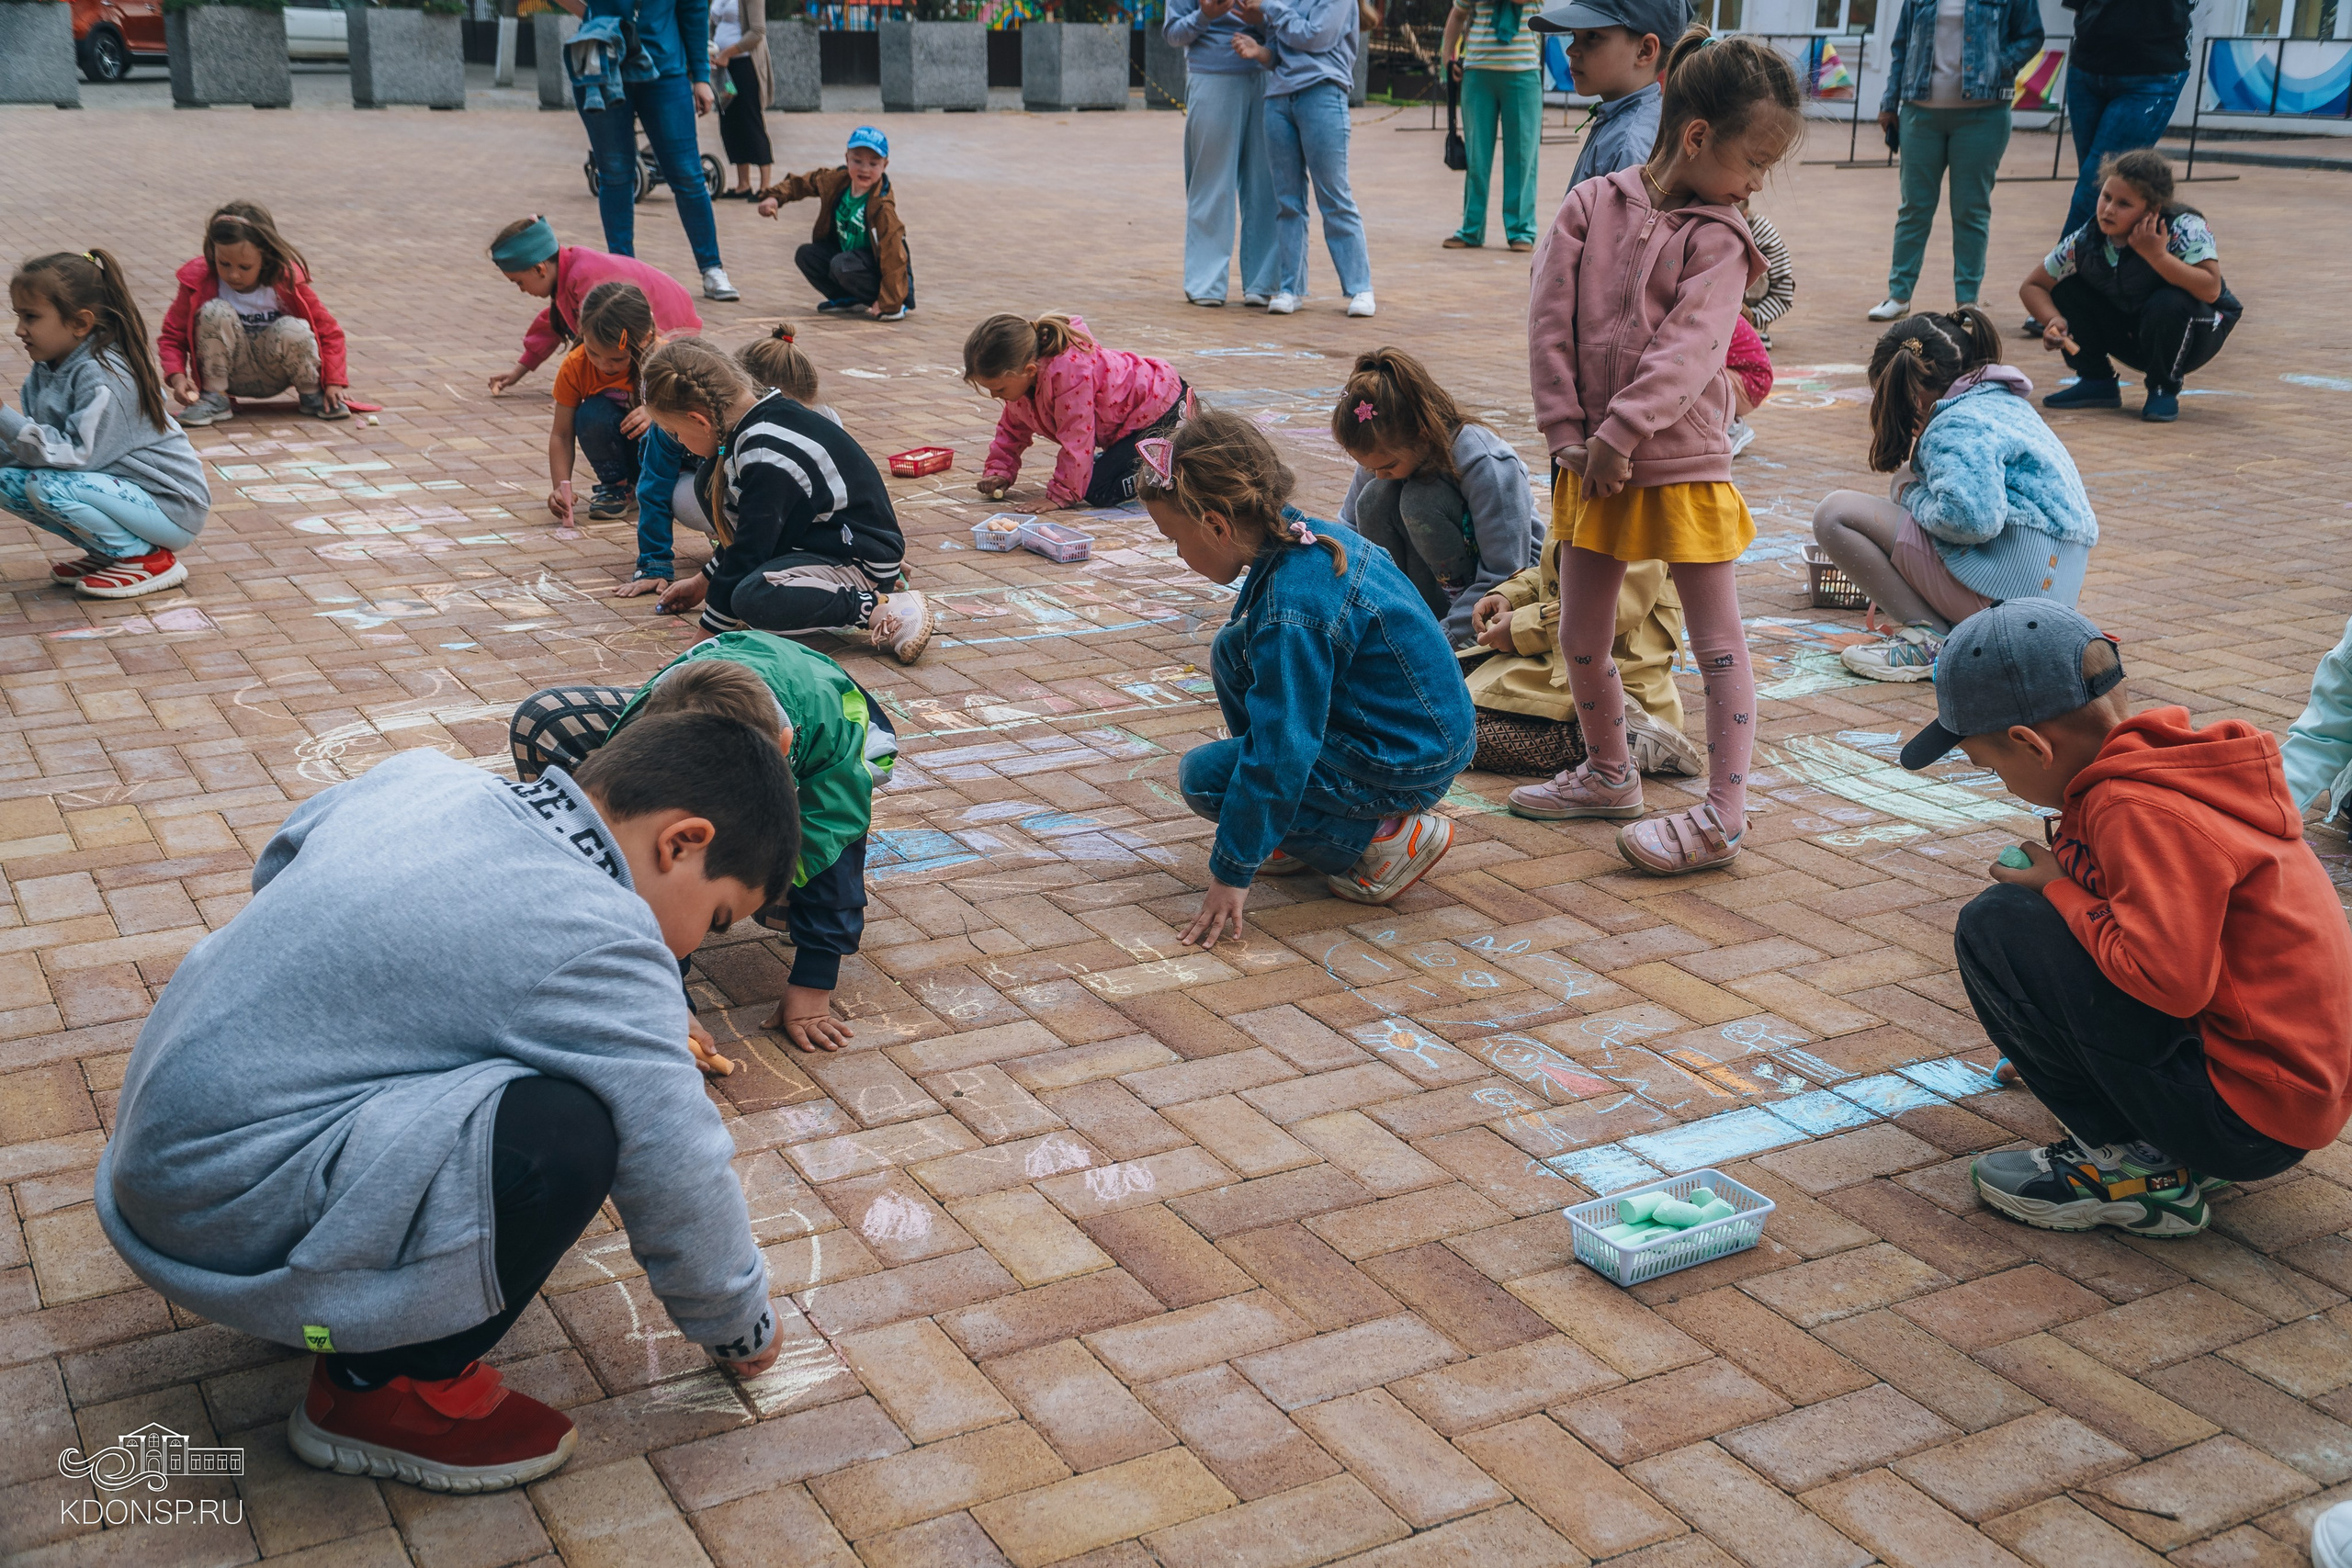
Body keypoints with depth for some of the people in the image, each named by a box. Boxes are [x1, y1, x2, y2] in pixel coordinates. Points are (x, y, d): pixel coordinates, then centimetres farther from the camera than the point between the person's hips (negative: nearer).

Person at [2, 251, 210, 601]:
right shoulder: (46, 371, 5)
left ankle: (149, 559, -9)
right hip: (120, 486, 9)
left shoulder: (103, 378, -21)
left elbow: (78, 455, -28)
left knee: (46, 485, -26)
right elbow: (33, 443, 8)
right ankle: (109, 551, 10)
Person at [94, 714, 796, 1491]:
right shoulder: (603, 952, -19)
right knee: (564, 1135, -23)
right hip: (231, 1234, -9)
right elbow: (682, 1180, -11)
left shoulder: (421, 777, 3)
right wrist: (741, 1330, 7)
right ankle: (380, 1388, -2)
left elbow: (277, 860, 23)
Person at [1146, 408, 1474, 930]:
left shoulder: (1291, 612, -28)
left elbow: (1279, 759, -28)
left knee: (1203, 776, -7)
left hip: (1409, 768, -10)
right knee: (1233, 651, 10)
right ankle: (1296, 832, 15)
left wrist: (1232, 873, -21)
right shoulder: (1318, 536, 0)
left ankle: (1386, 839, -5)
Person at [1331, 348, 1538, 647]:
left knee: (1420, 499, -30)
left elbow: (1505, 578, -30)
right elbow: (1350, 527, -1)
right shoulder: (1385, 450, -13)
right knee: (1374, 499, -21)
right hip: (1438, 566, 6)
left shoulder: (1487, 465, -30)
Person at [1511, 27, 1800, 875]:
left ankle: (1723, 813, 6)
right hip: (1593, 464, 4)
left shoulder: (1718, 238, -6)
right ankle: (1608, 773, 34)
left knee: (1718, 642, 0)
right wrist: (1568, 434, -8)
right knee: (1580, 635, 14)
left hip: (1684, 463, -3)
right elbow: (1549, 323, -3)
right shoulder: (1591, 205, 1)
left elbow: (1689, 351, -16)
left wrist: (1620, 433, -21)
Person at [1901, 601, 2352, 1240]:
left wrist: (2059, 892, -15)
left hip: (2249, 1114, -10)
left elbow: (2170, 978, -29)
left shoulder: (2142, 810, -22)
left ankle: (2140, 1168, -6)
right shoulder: (2174, 760, 7)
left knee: (1995, 925, -15)